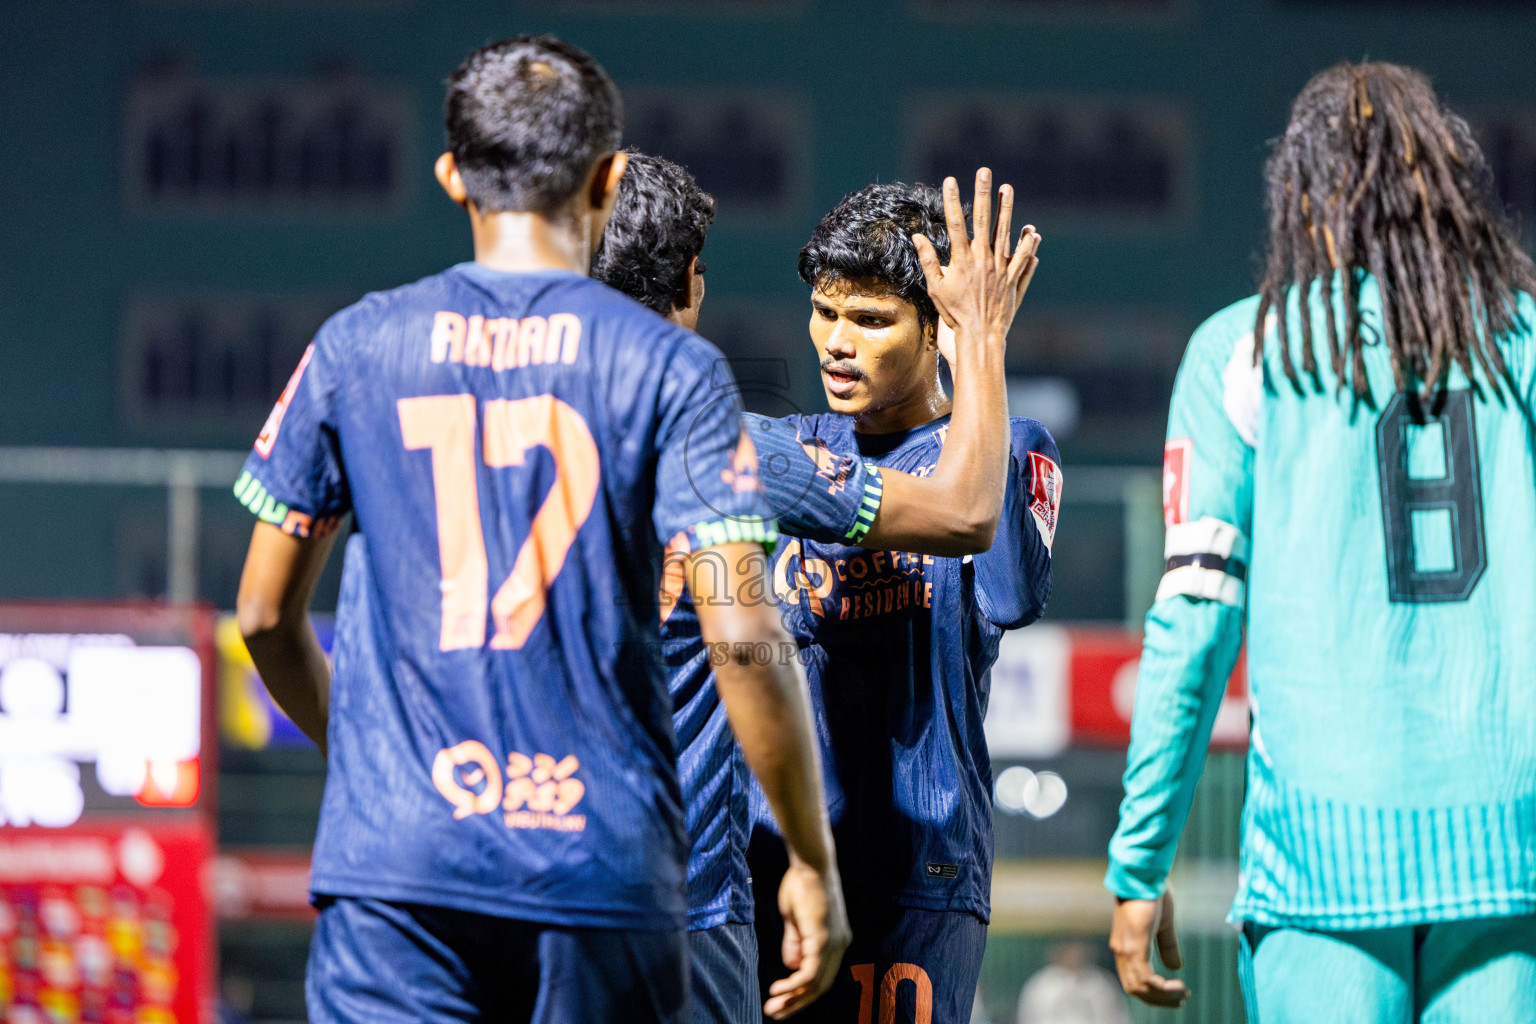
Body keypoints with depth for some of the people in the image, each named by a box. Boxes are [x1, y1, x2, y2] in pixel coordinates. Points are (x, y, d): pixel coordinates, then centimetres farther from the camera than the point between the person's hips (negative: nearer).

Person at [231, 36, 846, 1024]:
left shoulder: (355, 347, 6)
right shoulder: (671, 366, -1)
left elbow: (267, 615, 11)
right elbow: (742, 636, -8)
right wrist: (814, 863, 1)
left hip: (397, 866, 1)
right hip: (604, 861, -1)